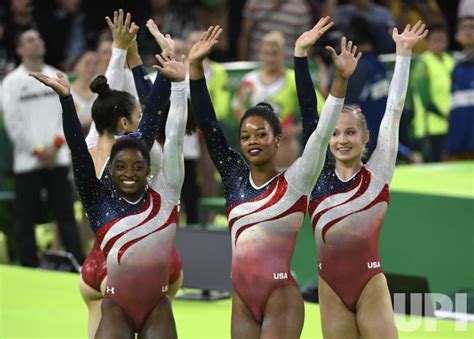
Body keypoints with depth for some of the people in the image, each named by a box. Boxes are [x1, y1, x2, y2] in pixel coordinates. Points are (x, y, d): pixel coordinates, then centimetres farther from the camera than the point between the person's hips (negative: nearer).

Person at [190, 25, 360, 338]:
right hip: (243, 300, 5)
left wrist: (341, 78, -24)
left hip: (280, 297, -5)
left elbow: (322, 133, -13)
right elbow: (208, 126, 8)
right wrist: (196, 67, 2)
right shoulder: (235, 178, 10)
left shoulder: (294, 182, -2)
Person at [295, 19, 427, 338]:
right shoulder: (319, 174, 8)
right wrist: (301, 54, 3)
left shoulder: (377, 173, 2)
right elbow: (308, 112, 6)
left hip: (371, 285, -3)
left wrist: (403, 53, -1)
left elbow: (394, 109, 0)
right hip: (330, 287, 3)